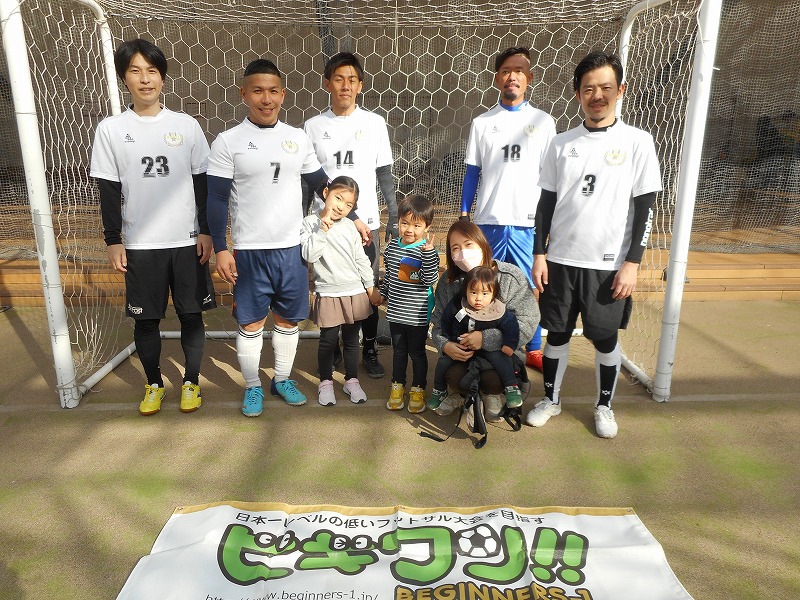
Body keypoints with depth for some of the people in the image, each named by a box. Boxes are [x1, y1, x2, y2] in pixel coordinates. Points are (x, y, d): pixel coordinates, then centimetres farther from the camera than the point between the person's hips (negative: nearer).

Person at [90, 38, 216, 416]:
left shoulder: (186, 125, 3)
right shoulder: (110, 130, 2)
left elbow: (202, 183, 5)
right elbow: (108, 190, 3)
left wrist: (206, 230, 0)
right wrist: (113, 240, -1)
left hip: (187, 241, 0)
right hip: (140, 244, 0)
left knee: (191, 314, 6)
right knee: (145, 318, 8)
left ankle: (191, 382, 24)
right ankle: (154, 384, 27)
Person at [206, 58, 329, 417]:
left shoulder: (298, 139, 5)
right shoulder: (228, 142, -5)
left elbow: (321, 184, 14)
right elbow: (217, 199, -5)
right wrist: (220, 249, -10)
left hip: (292, 247, 3)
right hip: (249, 250, -3)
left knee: (288, 319, 13)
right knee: (251, 323, 8)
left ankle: (282, 380, 32)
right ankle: (252, 387, 26)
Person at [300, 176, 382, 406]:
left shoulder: (350, 226, 5)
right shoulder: (311, 223, -5)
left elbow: (361, 259, 10)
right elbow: (309, 255, -17)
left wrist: (371, 286, 11)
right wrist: (323, 228, -21)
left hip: (355, 292, 4)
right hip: (328, 294, -3)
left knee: (351, 339, 13)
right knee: (329, 340, 4)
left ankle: (352, 380, 28)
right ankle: (326, 381, 23)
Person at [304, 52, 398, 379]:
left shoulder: (374, 123, 3)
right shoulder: (314, 126, 4)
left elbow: (385, 174, 6)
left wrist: (394, 217, 1)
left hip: (366, 221, 0)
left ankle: (369, 350, 20)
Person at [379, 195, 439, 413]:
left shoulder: (427, 251, -14)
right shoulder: (392, 247, 1)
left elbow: (430, 280, -25)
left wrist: (428, 251, -33)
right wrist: (383, 293, 23)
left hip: (418, 315, -4)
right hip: (395, 312, 4)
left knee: (417, 352, 11)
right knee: (398, 351, 18)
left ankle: (418, 389, 27)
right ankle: (397, 386, 33)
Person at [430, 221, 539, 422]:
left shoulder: (511, 277, -13)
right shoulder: (448, 281, -2)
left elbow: (528, 322, -19)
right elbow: (438, 324, -1)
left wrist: (486, 338, -29)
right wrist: (445, 345, -25)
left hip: (504, 350, -2)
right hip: (462, 351, 3)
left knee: (492, 379, -32)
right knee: (454, 375, -28)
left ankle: (491, 395, 9)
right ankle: (465, 393, 13)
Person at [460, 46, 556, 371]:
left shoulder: (544, 121, 7)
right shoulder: (482, 122, 7)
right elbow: (472, 173, 8)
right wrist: (463, 216, 3)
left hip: (530, 222, 0)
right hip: (488, 221, 0)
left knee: (530, 287, 6)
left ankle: (534, 349, 22)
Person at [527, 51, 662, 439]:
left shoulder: (637, 142, -2)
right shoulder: (561, 144, 4)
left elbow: (645, 208, -4)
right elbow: (546, 202, 7)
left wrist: (632, 263, -9)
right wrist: (540, 254, 1)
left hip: (609, 264, -2)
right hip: (561, 260, 2)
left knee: (605, 338, 8)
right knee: (557, 334, 11)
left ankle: (604, 406, 29)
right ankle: (551, 399, 30)